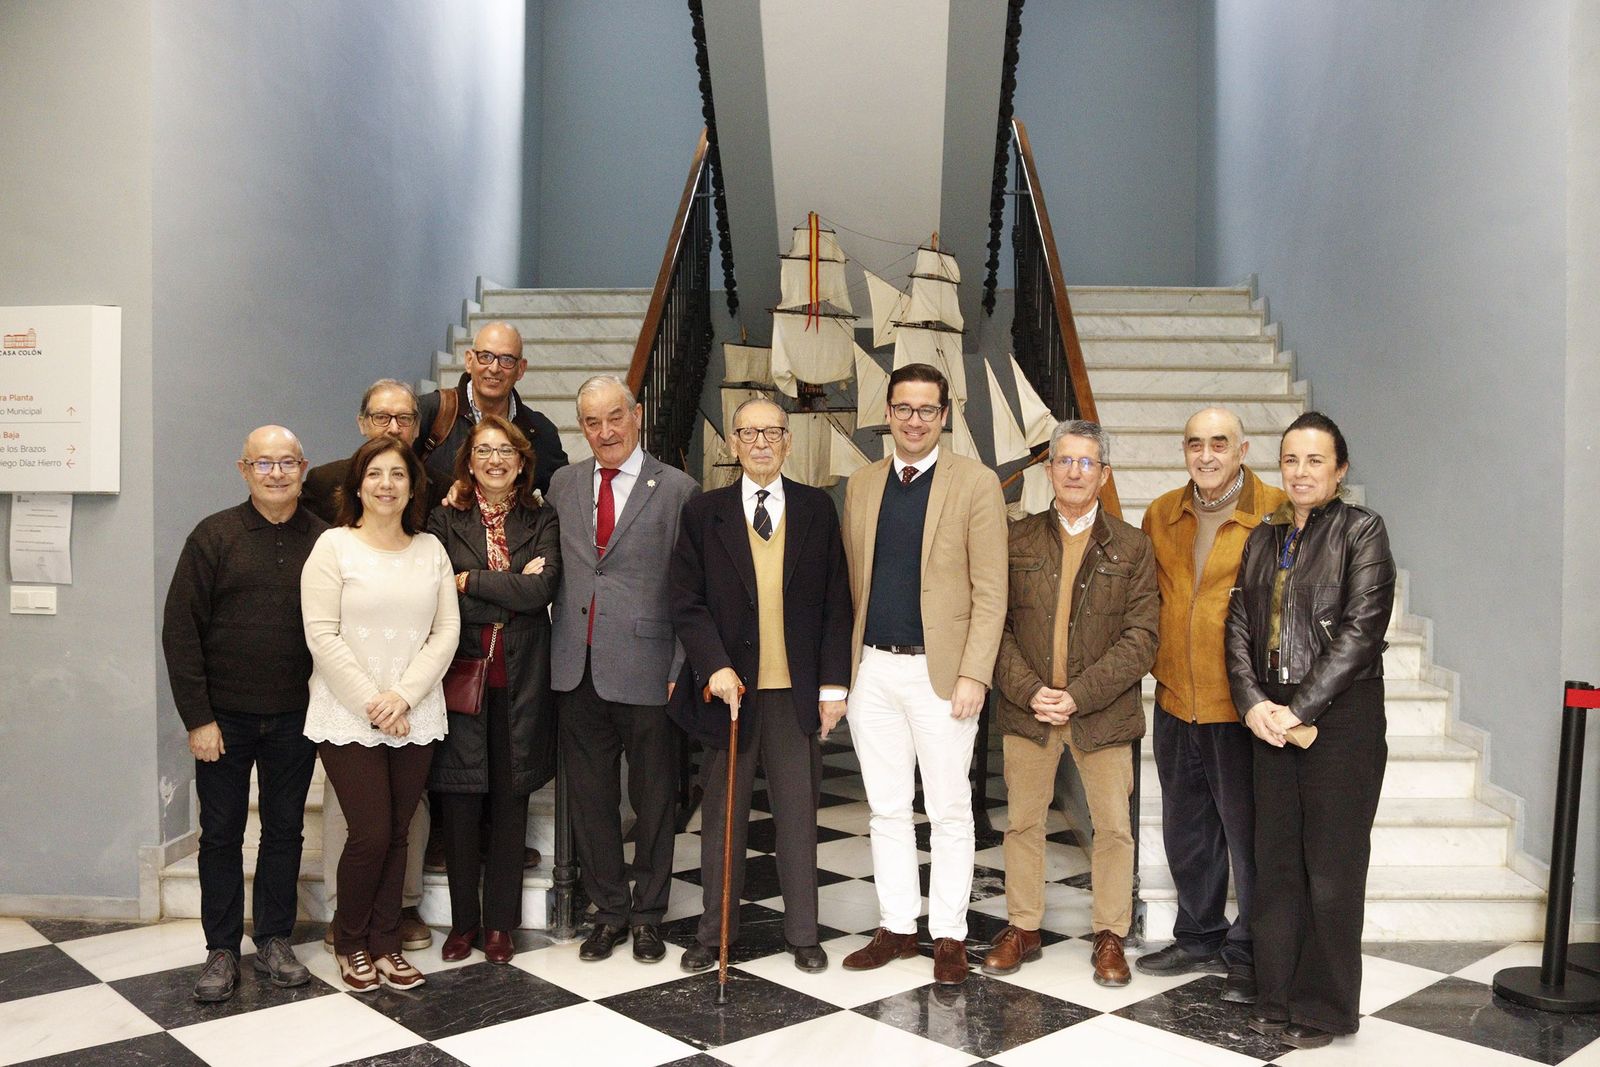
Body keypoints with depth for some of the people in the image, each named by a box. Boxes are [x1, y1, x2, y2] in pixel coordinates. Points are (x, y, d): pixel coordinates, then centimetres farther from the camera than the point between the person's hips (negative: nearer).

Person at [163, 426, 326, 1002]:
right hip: (225, 717, -1)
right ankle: (221, 950, 22)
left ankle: (274, 941, 26)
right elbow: (181, 630, -5)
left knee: (285, 828, 11)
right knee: (221, 834, 9)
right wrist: (198, 717, -9)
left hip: (295, 717, 1)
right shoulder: (214, 536, -4)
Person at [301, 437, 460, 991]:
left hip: (415, 717, 3)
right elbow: (322, 636, -9)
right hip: (348, 719, -3)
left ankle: (385, 943, 23)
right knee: (371, 834, -4)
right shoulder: (334, 546, -3)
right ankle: (350, 943, 19)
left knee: (397, 835, 8)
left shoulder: (430, 549, 7)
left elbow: (446, 631, 2)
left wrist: (404, 696, -9)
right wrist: (371, 704, -12)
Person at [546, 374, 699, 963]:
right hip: (577, 669, 4)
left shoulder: (678, 489, -4)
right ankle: (609, 909, 29)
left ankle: (648, 913, 27)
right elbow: (554, 569, 14)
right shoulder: (563, 484, 9)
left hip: (645, 668, -3)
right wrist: (559, 644, 4)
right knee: (590, 798, 12)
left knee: (653, 798, 10)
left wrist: (682, 669, -9)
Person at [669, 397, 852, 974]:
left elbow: (836, 602, 3)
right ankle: (714, 932, 25)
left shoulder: (817, 509, 4)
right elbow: (687, 602, -1)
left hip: (798, 689, 0)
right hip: (729, 687, 0)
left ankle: (802, 933, 23)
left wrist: (833, 684, -3)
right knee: (722, 815, 11)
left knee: (798, 814, 9)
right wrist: (715, 668, -15)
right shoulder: (703, 513, 3)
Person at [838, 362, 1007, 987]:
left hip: (941, 671, -4)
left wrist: (974, 674, -14)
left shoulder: (976, 484, -4)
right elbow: (853, 580, 12)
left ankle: (949, 935, 19)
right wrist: (846, 663, 6)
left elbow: (990, 591, -7)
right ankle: (896, 926, 25)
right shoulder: (861, 485, 10)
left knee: (949, 811, 6)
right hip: (873, 670, 4)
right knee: (886, 809, 12)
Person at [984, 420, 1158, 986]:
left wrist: (1079, 694, -14)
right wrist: (1028, 690, -13)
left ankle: (1110, 936, 22)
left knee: (1114, 826, 5)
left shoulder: (1132, 547, 1)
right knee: (1022, 821, 9)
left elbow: (1140, 637, -5)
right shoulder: (1017, 539, 4)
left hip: (1103, 711, -1)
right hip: (1026, 707, 1)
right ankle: (1022, 929, 24)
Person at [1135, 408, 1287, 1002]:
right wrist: (1160, 662, 12)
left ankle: (1250, 954, 23)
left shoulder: (1277, 513, -9)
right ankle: (1199, 939, 35)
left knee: (1248, 833, 5)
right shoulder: (1161, 514, 7)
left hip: (1241, 708, -5)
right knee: (1185, 831, 17)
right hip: (1175, 704, 5)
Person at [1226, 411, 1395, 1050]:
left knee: (1331, 867, 3)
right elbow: (1239, 625, 8)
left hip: (1342, 720, -5)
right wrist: (1253, 703, -7)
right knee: (1276, 861, 10)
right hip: (1271, 723, 5)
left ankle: (1325, 1008, 18)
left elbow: (1361, 629, -13)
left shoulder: (1361, 531, -4)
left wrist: (1298, 708, -15)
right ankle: (1278, 997, 22)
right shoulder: (1264, 537, 12)